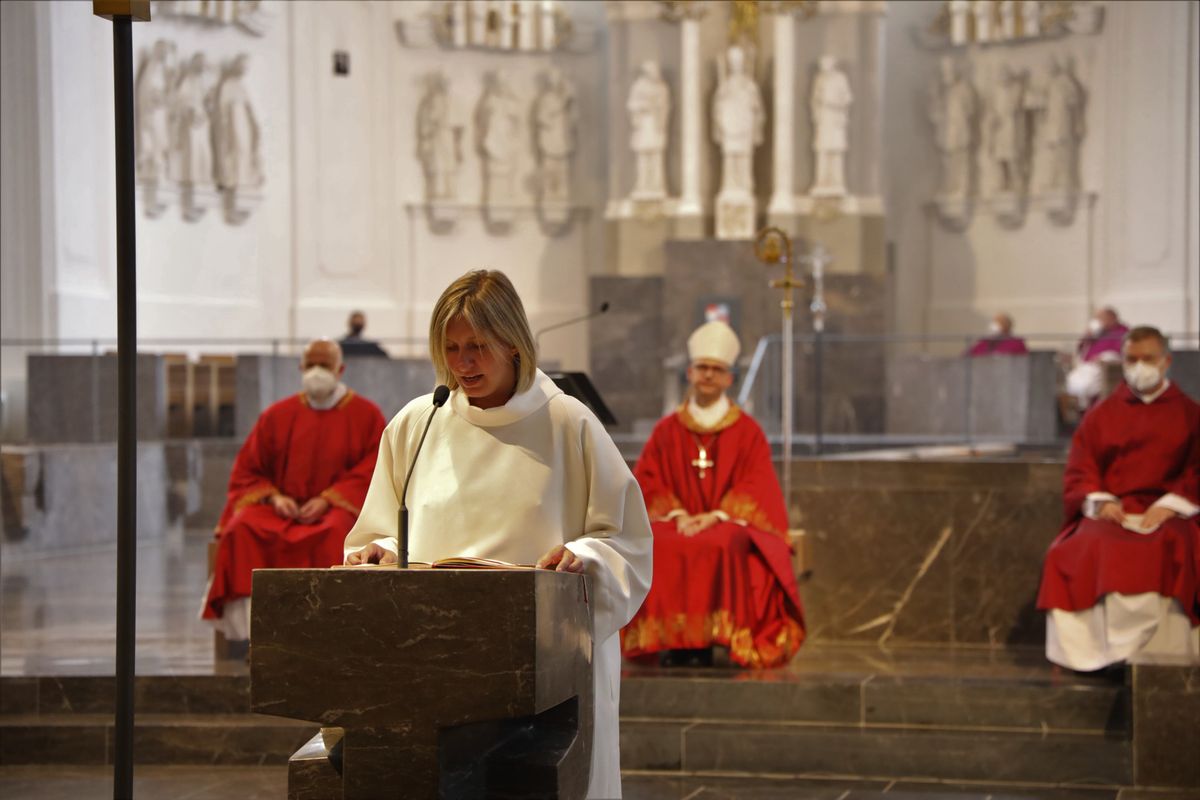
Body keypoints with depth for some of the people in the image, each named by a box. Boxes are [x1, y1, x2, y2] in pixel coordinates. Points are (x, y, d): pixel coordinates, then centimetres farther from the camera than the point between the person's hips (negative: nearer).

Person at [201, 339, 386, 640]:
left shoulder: (366, 415, 6)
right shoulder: (278, 415, 12)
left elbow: (373, 471, -2)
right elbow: (247, 471, 12)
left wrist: (328, 499, -15)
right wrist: (274, 496, -9)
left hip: (340, 506, -2)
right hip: (281, 507, 2)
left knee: (335, 534, -39)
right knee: (242, 530, -30)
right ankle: (250, 630, -35)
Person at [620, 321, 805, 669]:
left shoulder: (747, 431, 7)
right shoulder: (666, 430, 13)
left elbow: (757, 490, -1)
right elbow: (647, 483, 6)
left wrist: (716, 516, -16)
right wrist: (675, 514, -13)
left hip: (729, 525, -2)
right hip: (676, 523, 2)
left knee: (725, 549, -36)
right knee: (653, 547, -31)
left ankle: (705, 640, -32)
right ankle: (669, 638, -30)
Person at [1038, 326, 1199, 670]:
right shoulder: (1102, 415, 18)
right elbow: (1079, 471, 11)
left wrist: (1169, 506, -13)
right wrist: (1099, 501, -9)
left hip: (1166, 511, -1)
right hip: (1110, 511, 2)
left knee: (1169, 549, -37)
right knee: (1088, 550, -33)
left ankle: (1157, 651, -34)